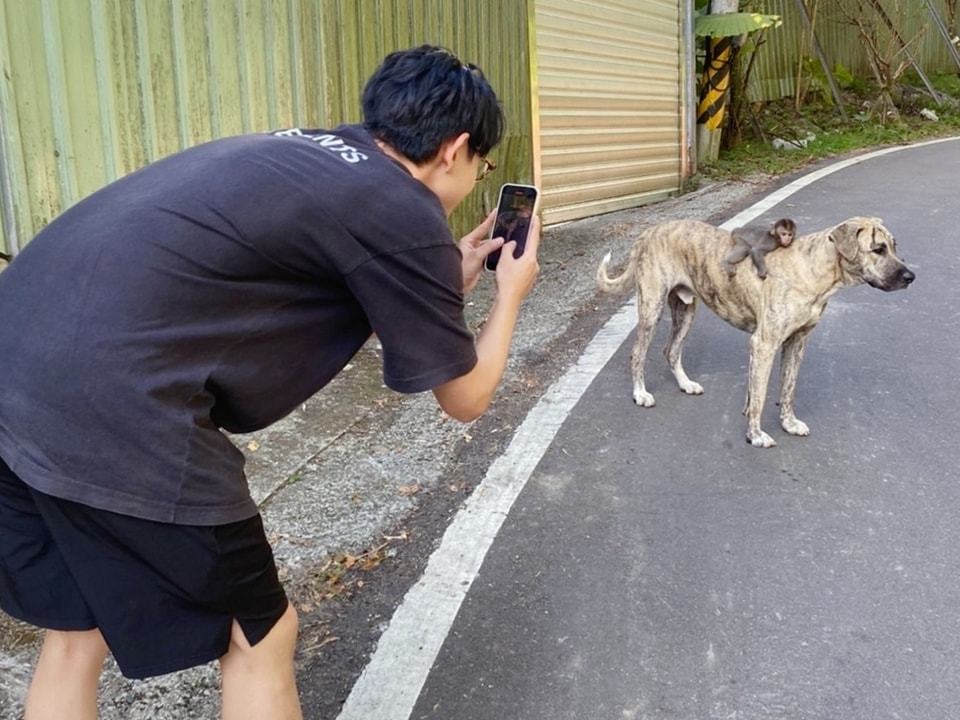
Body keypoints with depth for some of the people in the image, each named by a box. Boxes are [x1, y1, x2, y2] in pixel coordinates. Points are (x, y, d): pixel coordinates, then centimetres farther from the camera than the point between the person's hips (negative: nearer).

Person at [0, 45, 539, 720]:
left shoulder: (306, 155, 20)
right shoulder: (405, 216, -3)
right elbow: (465, 398, 10)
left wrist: (450, 278, 33)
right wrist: (511, 292, 25)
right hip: (111, 409, -9)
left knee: (75, 634, 26)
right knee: (258, 637, 13)